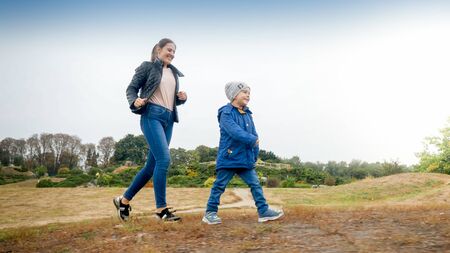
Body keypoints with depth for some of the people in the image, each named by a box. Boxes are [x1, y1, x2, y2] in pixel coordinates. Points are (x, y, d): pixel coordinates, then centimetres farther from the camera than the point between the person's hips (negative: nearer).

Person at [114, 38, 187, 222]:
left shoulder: (174, 73, 22)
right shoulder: (148, 67, 4)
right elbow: (131, 88, 2)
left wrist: (182, 98, 4)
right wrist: (135, 102, -19)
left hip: (169, 119, 7)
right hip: (152, 116, -7)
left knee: (152, 165, 6)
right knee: (164, 159, -19)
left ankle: (124, 200, 20)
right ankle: (161, 208, -10)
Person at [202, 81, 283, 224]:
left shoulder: (247, 115, 13)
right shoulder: (226, 112, -10)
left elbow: (253, 133, 13)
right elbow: (234, 131, -25)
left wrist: (255, 154, 6)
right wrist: (252, 139, -27)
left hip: (246, 158, 7)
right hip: (228, 158, -7)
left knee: (255, 184, 6)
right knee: (219, 186, 2)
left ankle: (264, 211, 12)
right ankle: (210, 213, 12)